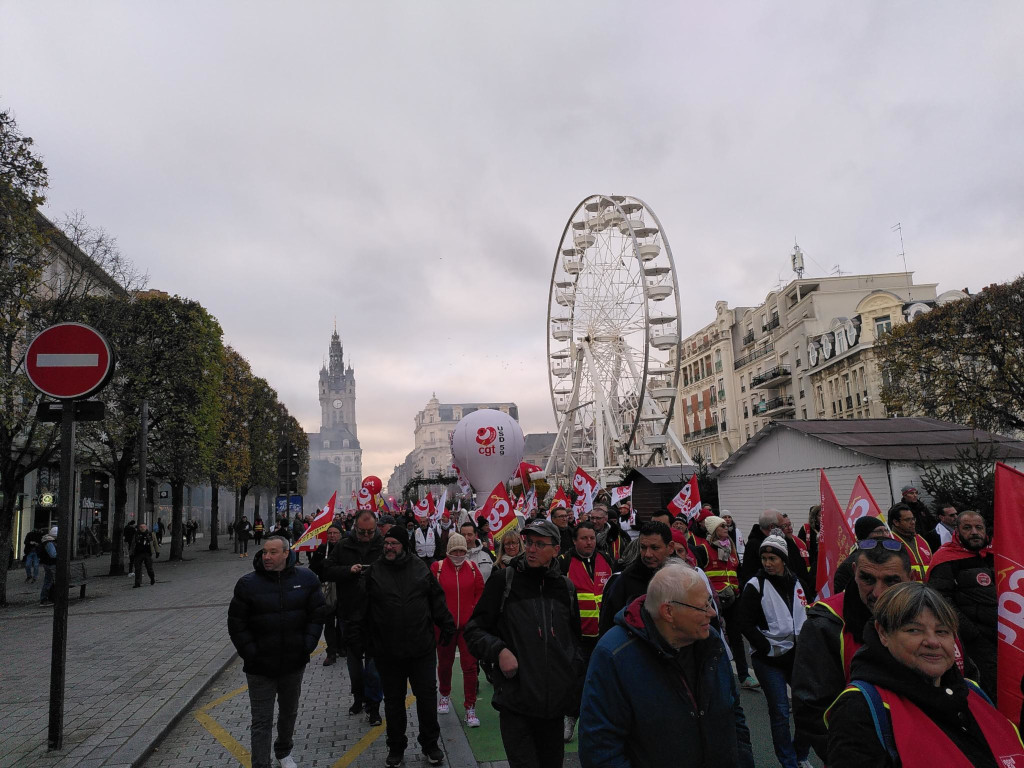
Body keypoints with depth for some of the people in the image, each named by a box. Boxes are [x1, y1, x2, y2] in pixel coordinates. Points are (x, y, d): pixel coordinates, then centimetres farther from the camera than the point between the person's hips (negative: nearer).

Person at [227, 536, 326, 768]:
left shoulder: (306, 579, -6)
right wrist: (251, 654, -10)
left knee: (289, 712, 23)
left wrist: (307, 646, -5)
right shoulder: (248, 584, -11)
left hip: (294, 664, 3)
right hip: (260, 668, -3)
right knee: (261, 722, 2)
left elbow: (317, 615, 1)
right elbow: (236, 625, -6)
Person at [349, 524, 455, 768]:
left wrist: (447, 627, 3)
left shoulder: (421, 569, -2)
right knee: (393, 700, 14)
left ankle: (430, 744, 28)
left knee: (427, 696, 8)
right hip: (387, 651, 0)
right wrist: (360, 638, -1)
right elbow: (362, 609, 0)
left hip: (421, 648, 0)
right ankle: (396, 747, 32)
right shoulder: (374, 572, -4)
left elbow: (437, 601, 4)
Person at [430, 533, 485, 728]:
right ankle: (445, 696, 43)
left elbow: (480, 592, 7)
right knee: (445, 663, 17)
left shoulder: (472, 568, 0)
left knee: (470, 666, -2)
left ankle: (470, 708, 8)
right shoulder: (437, 568, -6)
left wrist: (475, 612, 0)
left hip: (468, 625, 0)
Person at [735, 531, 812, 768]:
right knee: (780, 712, 0)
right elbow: (744, 622, -12)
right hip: (768, 660, -5)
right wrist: (768, 647, -13)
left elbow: (805, 616, 19)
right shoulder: (756, 585, -10)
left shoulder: (795, 583, 7)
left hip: (796, 655, 5)